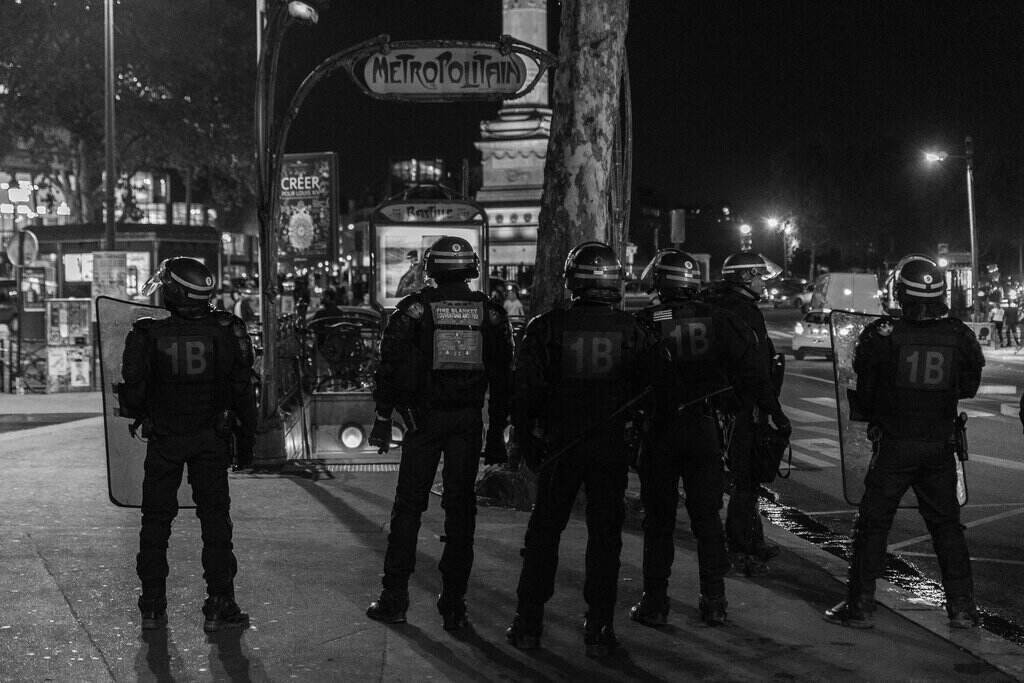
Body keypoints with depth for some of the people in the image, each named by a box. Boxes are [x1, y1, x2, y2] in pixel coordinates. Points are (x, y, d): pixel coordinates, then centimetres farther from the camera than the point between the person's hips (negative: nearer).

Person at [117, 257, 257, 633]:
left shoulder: (148, 336, -13)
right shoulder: (226, 333, -8)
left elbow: (133, 395, -6)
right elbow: (243, 394, -2)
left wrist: (140, 417, 17)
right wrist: (246, 440, 9)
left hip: (163, 439, -1)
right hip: (212, 441, 1)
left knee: (155, 521, 11)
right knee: (215, 521, 8)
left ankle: (153, 607, 15)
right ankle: (219, 607, 8)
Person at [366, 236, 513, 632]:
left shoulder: (414, 309, -2)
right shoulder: (489, 313, 6)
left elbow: (390, 365, -3)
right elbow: (502, 377, 8)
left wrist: (383, 419, 4)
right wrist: (497, 431, 13)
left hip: (423, 419, -2)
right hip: (469, 421, 2)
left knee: (408, 507, 6)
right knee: (461, 509, 6)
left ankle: (394, 599, 9)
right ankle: (453, 606, 8)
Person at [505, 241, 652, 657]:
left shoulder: (546, 327, -6)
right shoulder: (630, 331, -2)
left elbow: (525, 390, -3)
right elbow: (645, 392, 4)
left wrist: (525, 443, 6)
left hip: (559, 447, 0)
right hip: (612, 447, 1)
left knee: (543, 533, 10)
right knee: (604, 536, 8)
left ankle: (529, 625, 12)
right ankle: (599, 629, 9)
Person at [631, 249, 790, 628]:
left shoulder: (642, 324, -8)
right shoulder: (717, 320, 0)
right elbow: (751, 370, 0)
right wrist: (775, 412, 7)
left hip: (658, 432, -2)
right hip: (704, 429, 2)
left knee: (659, 519, 8)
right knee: (707, 516, 11)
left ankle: (655, 601, 10)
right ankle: (714, 601, 13)